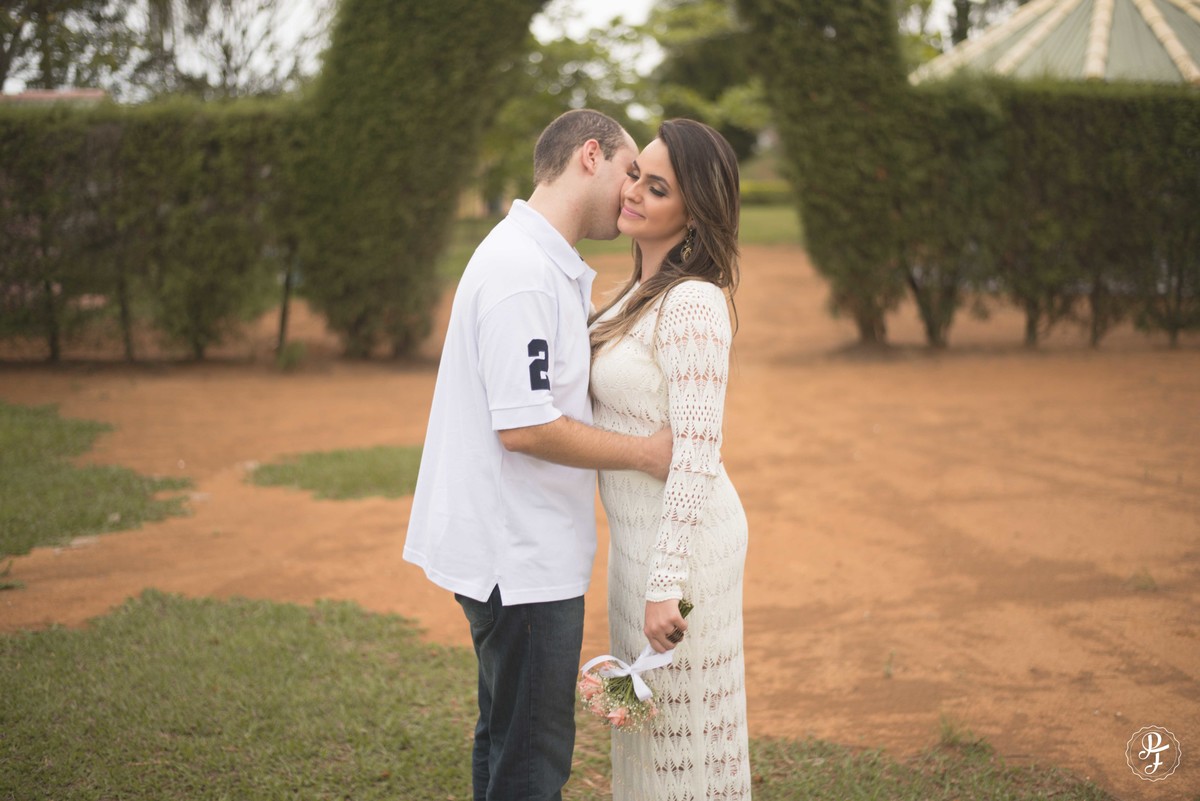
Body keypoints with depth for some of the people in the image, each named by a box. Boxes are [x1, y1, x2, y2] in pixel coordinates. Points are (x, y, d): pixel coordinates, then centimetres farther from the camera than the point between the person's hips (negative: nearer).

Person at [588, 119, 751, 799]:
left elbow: (697, 454, -25)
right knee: (648, 712, 20)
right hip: (640, 530, 10)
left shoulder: (694, 304, -21)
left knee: (684, 724, 4)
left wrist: (665, 583, -24)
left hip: (682, 539, -10)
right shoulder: (645, 292, 8)